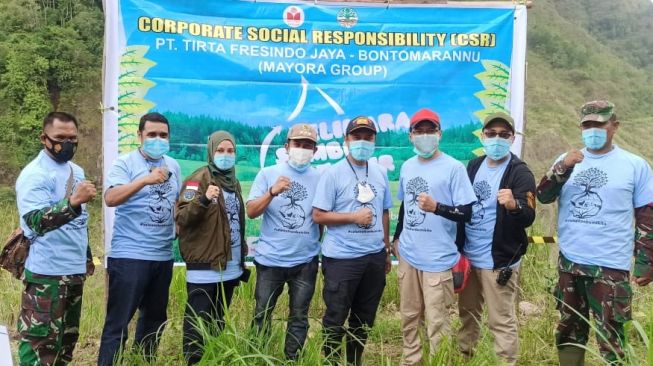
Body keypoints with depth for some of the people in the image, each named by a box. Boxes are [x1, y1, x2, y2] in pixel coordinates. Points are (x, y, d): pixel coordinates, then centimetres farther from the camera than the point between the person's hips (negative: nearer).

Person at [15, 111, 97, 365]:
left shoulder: (76, 171, 11)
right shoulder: (34, 175, -13)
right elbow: (36, 222, -26)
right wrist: (73, 201, -39)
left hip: (75, 270, 8)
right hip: (47, 273, -8)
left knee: (68, 337, 18)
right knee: (40, 342, -1)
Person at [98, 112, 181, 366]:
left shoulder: (173, 166, 11)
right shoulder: (125, 163, -7)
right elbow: (110, 198, -22)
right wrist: (146, 179, -34)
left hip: (163, 256, 6)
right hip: (129, 256, -6)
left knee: (155, 317, 19)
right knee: (118, 321, -2)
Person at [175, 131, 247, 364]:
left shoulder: (233, 181, 14)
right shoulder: (198, 179, -8)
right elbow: (181, 217, -18)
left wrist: (242, 254, 18)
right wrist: (204, 199, -34)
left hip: (230, 266, 7)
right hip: (204, 267, -7)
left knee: (218, 321, 17)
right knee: (198, 321, -2)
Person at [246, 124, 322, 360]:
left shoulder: (319, 179, 3)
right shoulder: (268, 173, -1)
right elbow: (251, 212, -7)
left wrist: (320, 247, 0)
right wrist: (272, 192, -21)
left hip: (305, 261, 1)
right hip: (270, 259, -1)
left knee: (299, 317, 12)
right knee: (262, 315, 10)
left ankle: (292, 360, 27)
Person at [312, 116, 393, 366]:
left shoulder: (380, 173, 7)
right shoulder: (333, 173, -8)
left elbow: (384, 213, 14)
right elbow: (318, 215, -10)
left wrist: (387, 250, 15)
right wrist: (354, 217, -16)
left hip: (375, 256, 5)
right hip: (342, 258, -5)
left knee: (365, 317, 16)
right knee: (335, 318, 5)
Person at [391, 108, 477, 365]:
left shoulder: (454, 167, -10)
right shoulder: (407, 167, 8)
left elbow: (466, 213, -12)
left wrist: (436, 207, -27)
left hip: (438, 260, -6)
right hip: (408, 257, 6)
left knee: (437, 325, 1)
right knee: (409, 318, 19)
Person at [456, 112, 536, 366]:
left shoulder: (520, 173, -12)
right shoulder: (473, 166, 7)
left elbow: (528, 218, -22)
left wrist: (514, 206, -44)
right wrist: (458, 248, 12)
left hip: (499, 261, -6)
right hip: (468, 257, 7)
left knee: (501, 321, 3)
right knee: (468, 314, 20)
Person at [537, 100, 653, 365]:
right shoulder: (567, 160, 6)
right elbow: (543, 196, -4)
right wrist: (563, 168, -18)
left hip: (611, 266, -3)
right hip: (569, 262, 3)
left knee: (610, 336, 4)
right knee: (569, 330, 18)